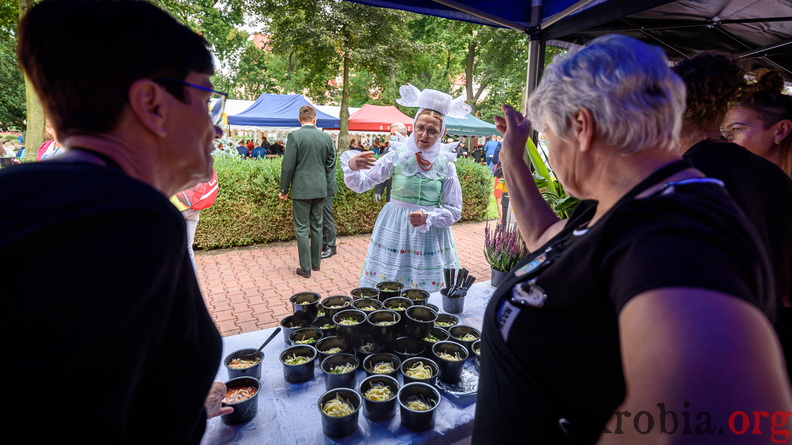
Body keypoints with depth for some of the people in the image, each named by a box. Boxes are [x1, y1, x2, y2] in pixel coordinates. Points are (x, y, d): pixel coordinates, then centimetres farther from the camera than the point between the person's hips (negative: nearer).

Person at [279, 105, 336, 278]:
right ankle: (316, 262, 26)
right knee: (317, 226, 15)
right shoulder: (326, 137, 2)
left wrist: (284, 189, -2)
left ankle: (306, 268, 8)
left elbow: (288, 165, -11)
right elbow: (331, 162, 12)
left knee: (302, 229, 4)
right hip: (320, 188, 4)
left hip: (301, 189, -4)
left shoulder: (295, 136, -11)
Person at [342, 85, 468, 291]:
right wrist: (352, 166, -25)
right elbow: (362, 183, -5)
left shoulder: (445, 164, -2)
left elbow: (454, 210, 2)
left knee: (427, 289, 6)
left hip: (431, 234, 1)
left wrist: (428, 218, -15)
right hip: (395, 230, 0)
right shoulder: (398, 156, -4)